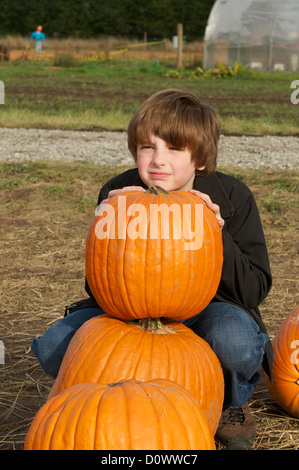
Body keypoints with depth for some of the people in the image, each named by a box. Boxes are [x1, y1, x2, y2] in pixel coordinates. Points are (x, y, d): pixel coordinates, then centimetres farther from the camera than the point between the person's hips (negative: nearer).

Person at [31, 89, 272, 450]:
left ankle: (231, 405, -1)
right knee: (54, 346, -21)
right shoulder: (118, 193, -12)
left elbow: (254, 290, -14)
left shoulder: (231, 198, -15)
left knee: (235, 340, -38)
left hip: (207, 309, -1)